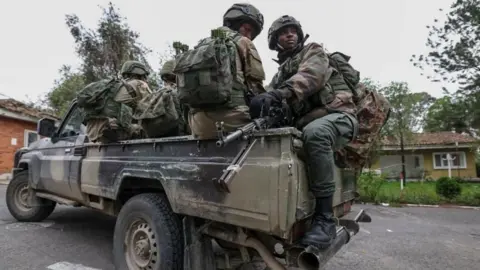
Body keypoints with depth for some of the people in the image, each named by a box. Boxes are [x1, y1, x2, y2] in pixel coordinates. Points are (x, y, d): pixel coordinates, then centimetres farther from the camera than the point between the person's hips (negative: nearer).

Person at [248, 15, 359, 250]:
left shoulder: (313, 51, 9)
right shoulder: (280, 73, 26)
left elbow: (310, 76, -15)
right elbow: (268, 94, 7)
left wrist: (280, 93, -35)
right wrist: (258, 101, -19)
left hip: (336, 115, -5)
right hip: (304, 122, 6)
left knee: (314, 133, -39)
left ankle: (325, 217, -31)